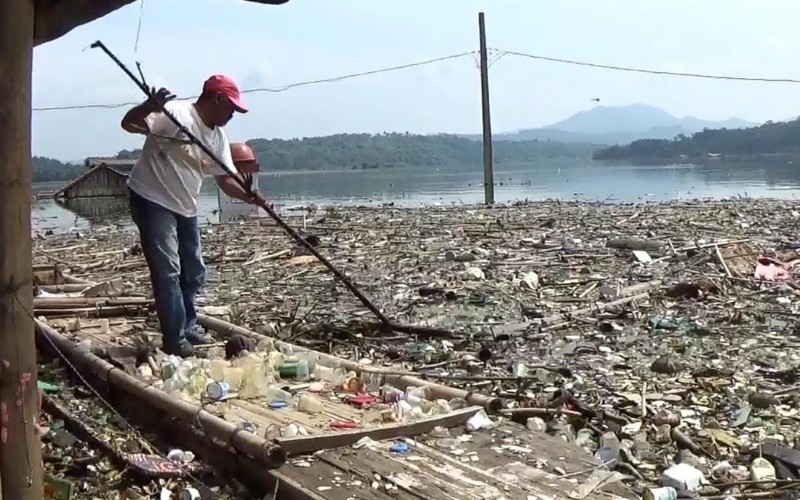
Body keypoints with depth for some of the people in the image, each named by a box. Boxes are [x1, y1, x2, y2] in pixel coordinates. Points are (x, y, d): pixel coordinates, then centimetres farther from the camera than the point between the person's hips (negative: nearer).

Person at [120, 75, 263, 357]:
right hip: (152, 201, -9)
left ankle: (188, 329, 29)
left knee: (194, 272, 14)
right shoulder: (175, 113, -17)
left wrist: (248, 196, -14)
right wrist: (149, 106, -45)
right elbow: (128, 124, -25)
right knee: (168, 272, -10)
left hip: (185, 208, 9)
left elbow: (225, 179, 5)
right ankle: (175, 341, -3)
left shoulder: (218, 137, 7)